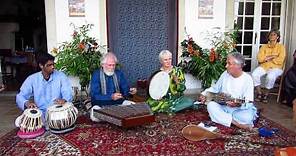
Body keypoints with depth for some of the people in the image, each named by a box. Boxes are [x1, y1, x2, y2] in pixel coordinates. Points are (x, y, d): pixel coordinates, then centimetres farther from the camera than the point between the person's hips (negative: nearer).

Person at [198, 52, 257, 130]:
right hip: (224, 107, 4)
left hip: (240, 109, -4)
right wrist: (204, 94, 0)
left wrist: (238, 104, -35)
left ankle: (222, 117, -19)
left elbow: (248, 103, -14)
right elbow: (215, 88, 17)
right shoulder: (225, 74, 4)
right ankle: (236, 122, -28)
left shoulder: (247, 79, -9)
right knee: (210, 105, -27)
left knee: (247, 117, -37)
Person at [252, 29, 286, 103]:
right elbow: (259, 58, 0)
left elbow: (280, 61, -7)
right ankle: (259, 93, -12)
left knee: (270, 77, -36)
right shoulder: (264, 46, 14)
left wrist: (267, 58, -2)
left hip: (275, 67, -3)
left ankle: (266, 94, -12)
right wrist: (273, 56, -6)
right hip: (263, 66, 3)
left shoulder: (281, 47, 6)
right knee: (254, 74, -28)